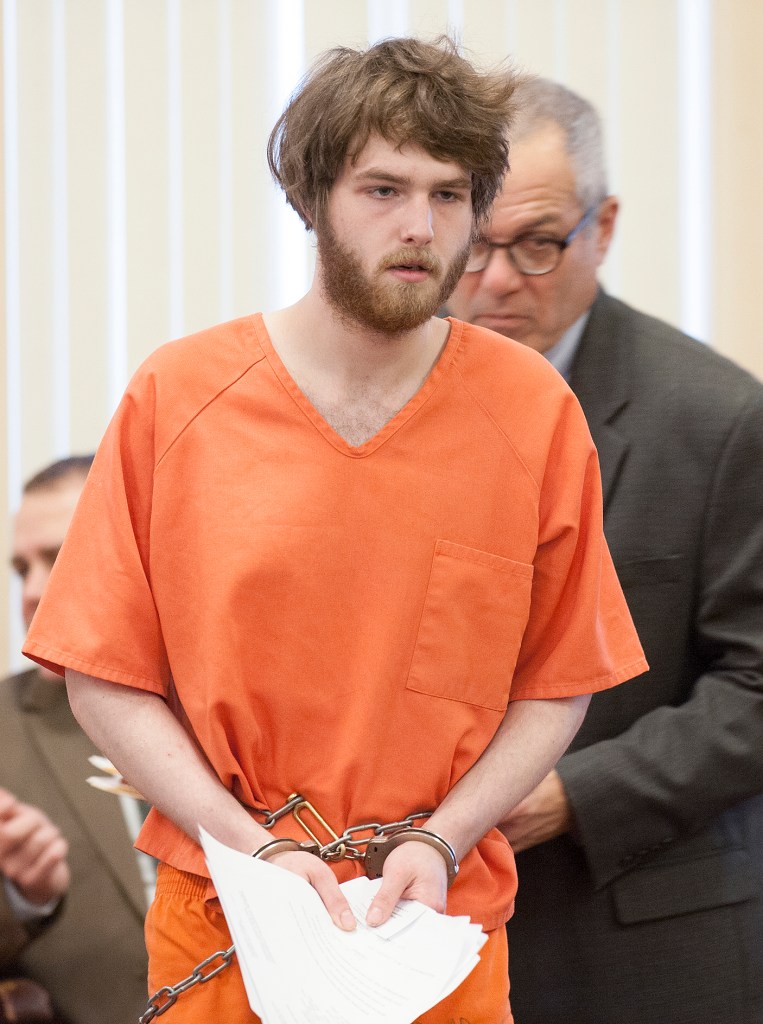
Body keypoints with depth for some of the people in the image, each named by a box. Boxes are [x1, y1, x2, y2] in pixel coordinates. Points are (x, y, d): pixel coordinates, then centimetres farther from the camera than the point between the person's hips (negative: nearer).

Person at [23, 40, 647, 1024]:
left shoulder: (533, 411, -2)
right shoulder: (175, 398, -5)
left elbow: (555, 684, 2)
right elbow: (106, 680, -3)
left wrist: (440, 842, -11)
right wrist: (255, 847, -13)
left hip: (444, 935, 1)